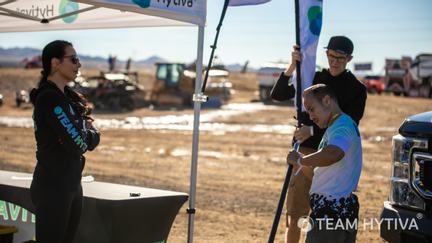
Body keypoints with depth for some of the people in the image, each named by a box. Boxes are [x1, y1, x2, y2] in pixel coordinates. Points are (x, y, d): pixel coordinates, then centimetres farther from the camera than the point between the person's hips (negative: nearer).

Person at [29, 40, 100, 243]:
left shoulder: (68, 96, 11)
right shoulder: (49, 98, -17)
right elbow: (78, 143, -21)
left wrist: (85, 128, -6)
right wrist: (92, 133, -1)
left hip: (71, 184, 9)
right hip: (52, 187, -9)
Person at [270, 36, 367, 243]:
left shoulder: (356, 89, 0)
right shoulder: (312, 78, 8)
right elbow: (277, 95, 0)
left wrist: (313, 130, -23)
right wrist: (293, 66, -15)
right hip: (306, 152, 2)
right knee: (294, 214, 0)